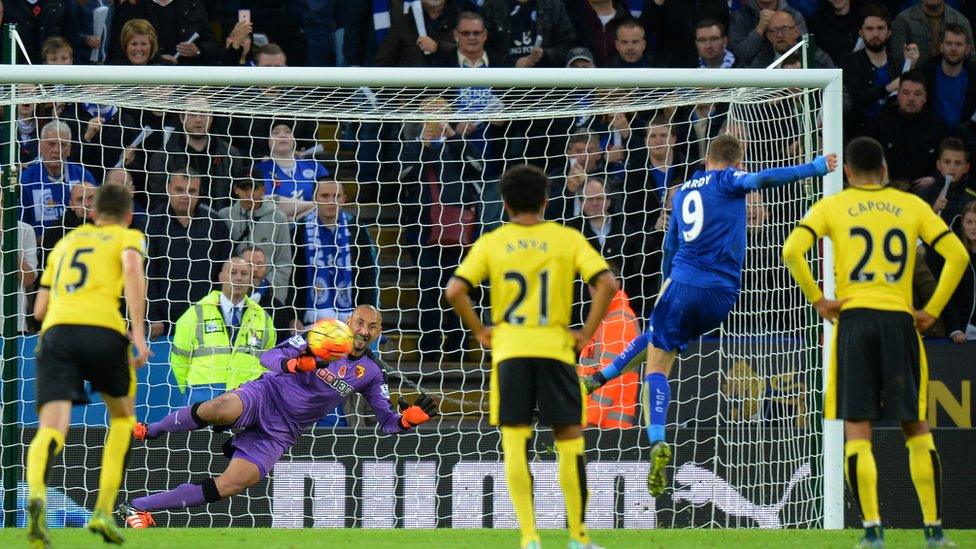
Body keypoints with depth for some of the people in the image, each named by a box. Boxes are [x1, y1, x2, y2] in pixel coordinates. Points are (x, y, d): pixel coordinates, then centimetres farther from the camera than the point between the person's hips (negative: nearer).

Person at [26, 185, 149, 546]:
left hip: (56, 330, 2)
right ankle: (104, 511, 11)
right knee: (122, 417, 23)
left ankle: (36, 492, -43)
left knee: (51, 429, -11)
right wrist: (139, 334, -11)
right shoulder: (128, 238, 19)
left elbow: (40, 310, 31)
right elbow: (133, 268, -6)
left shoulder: (65, 242, 32)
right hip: (104, 329, -2)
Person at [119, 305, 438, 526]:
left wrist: (407, 420, -12)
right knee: (219, 409, -38)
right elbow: (268, 357, -11)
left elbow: (387, 422, 12)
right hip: (265, 396, -3)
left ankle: (139, 507, -7)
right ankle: (148, 432, -12)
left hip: (279, 434, 3)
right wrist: (295, 363, -33)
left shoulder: (371, 372, 8)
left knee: (232, 486, -16)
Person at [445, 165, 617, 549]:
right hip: (555, 348, 0)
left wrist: (480, 332, 6)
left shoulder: (491, 243, 4)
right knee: (569, 441, 9)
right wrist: (587, 334, 0)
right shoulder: (567, 239, 3)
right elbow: (607, 284, -8)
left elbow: (454, 291, -5)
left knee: (515, 445, 2)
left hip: (509, 348, 0)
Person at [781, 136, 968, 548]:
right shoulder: (912, 206, 10)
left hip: (854, 318, -1)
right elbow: (957, 255, 3)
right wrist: (933, 310, 5)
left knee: (857, 430, 1)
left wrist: (818, 300, -1)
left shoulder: (832, 207, 6)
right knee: (915, 426, 10)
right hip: (900, 319, 1)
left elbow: (792, 251, -9)